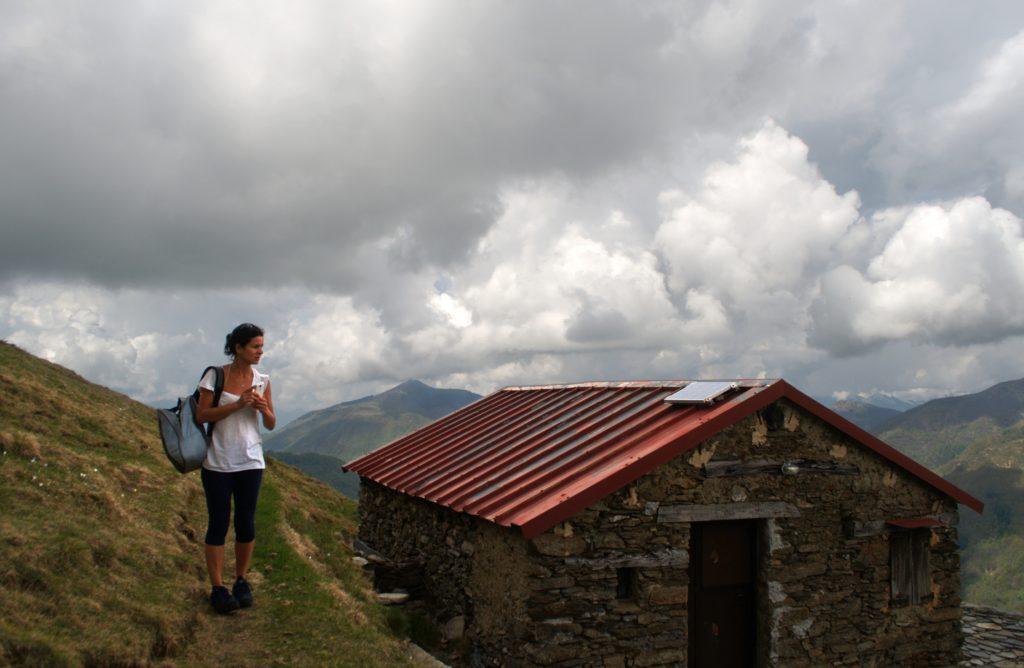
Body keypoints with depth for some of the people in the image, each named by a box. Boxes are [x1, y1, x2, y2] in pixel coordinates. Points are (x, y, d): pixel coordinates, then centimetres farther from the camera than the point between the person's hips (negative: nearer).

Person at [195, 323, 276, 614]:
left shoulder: (261, 380, 4)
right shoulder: (215, 376, -7)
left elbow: (271, 425, 7)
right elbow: (202, 415, -12)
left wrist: (263, 409, -14)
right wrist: (238, 404, -20)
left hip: (250, 462, 3)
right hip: (218, 462, -3)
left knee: (246, 524, 6)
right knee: (219, 523, 1)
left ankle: (241, 582, 22)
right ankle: (218, 588, 10)